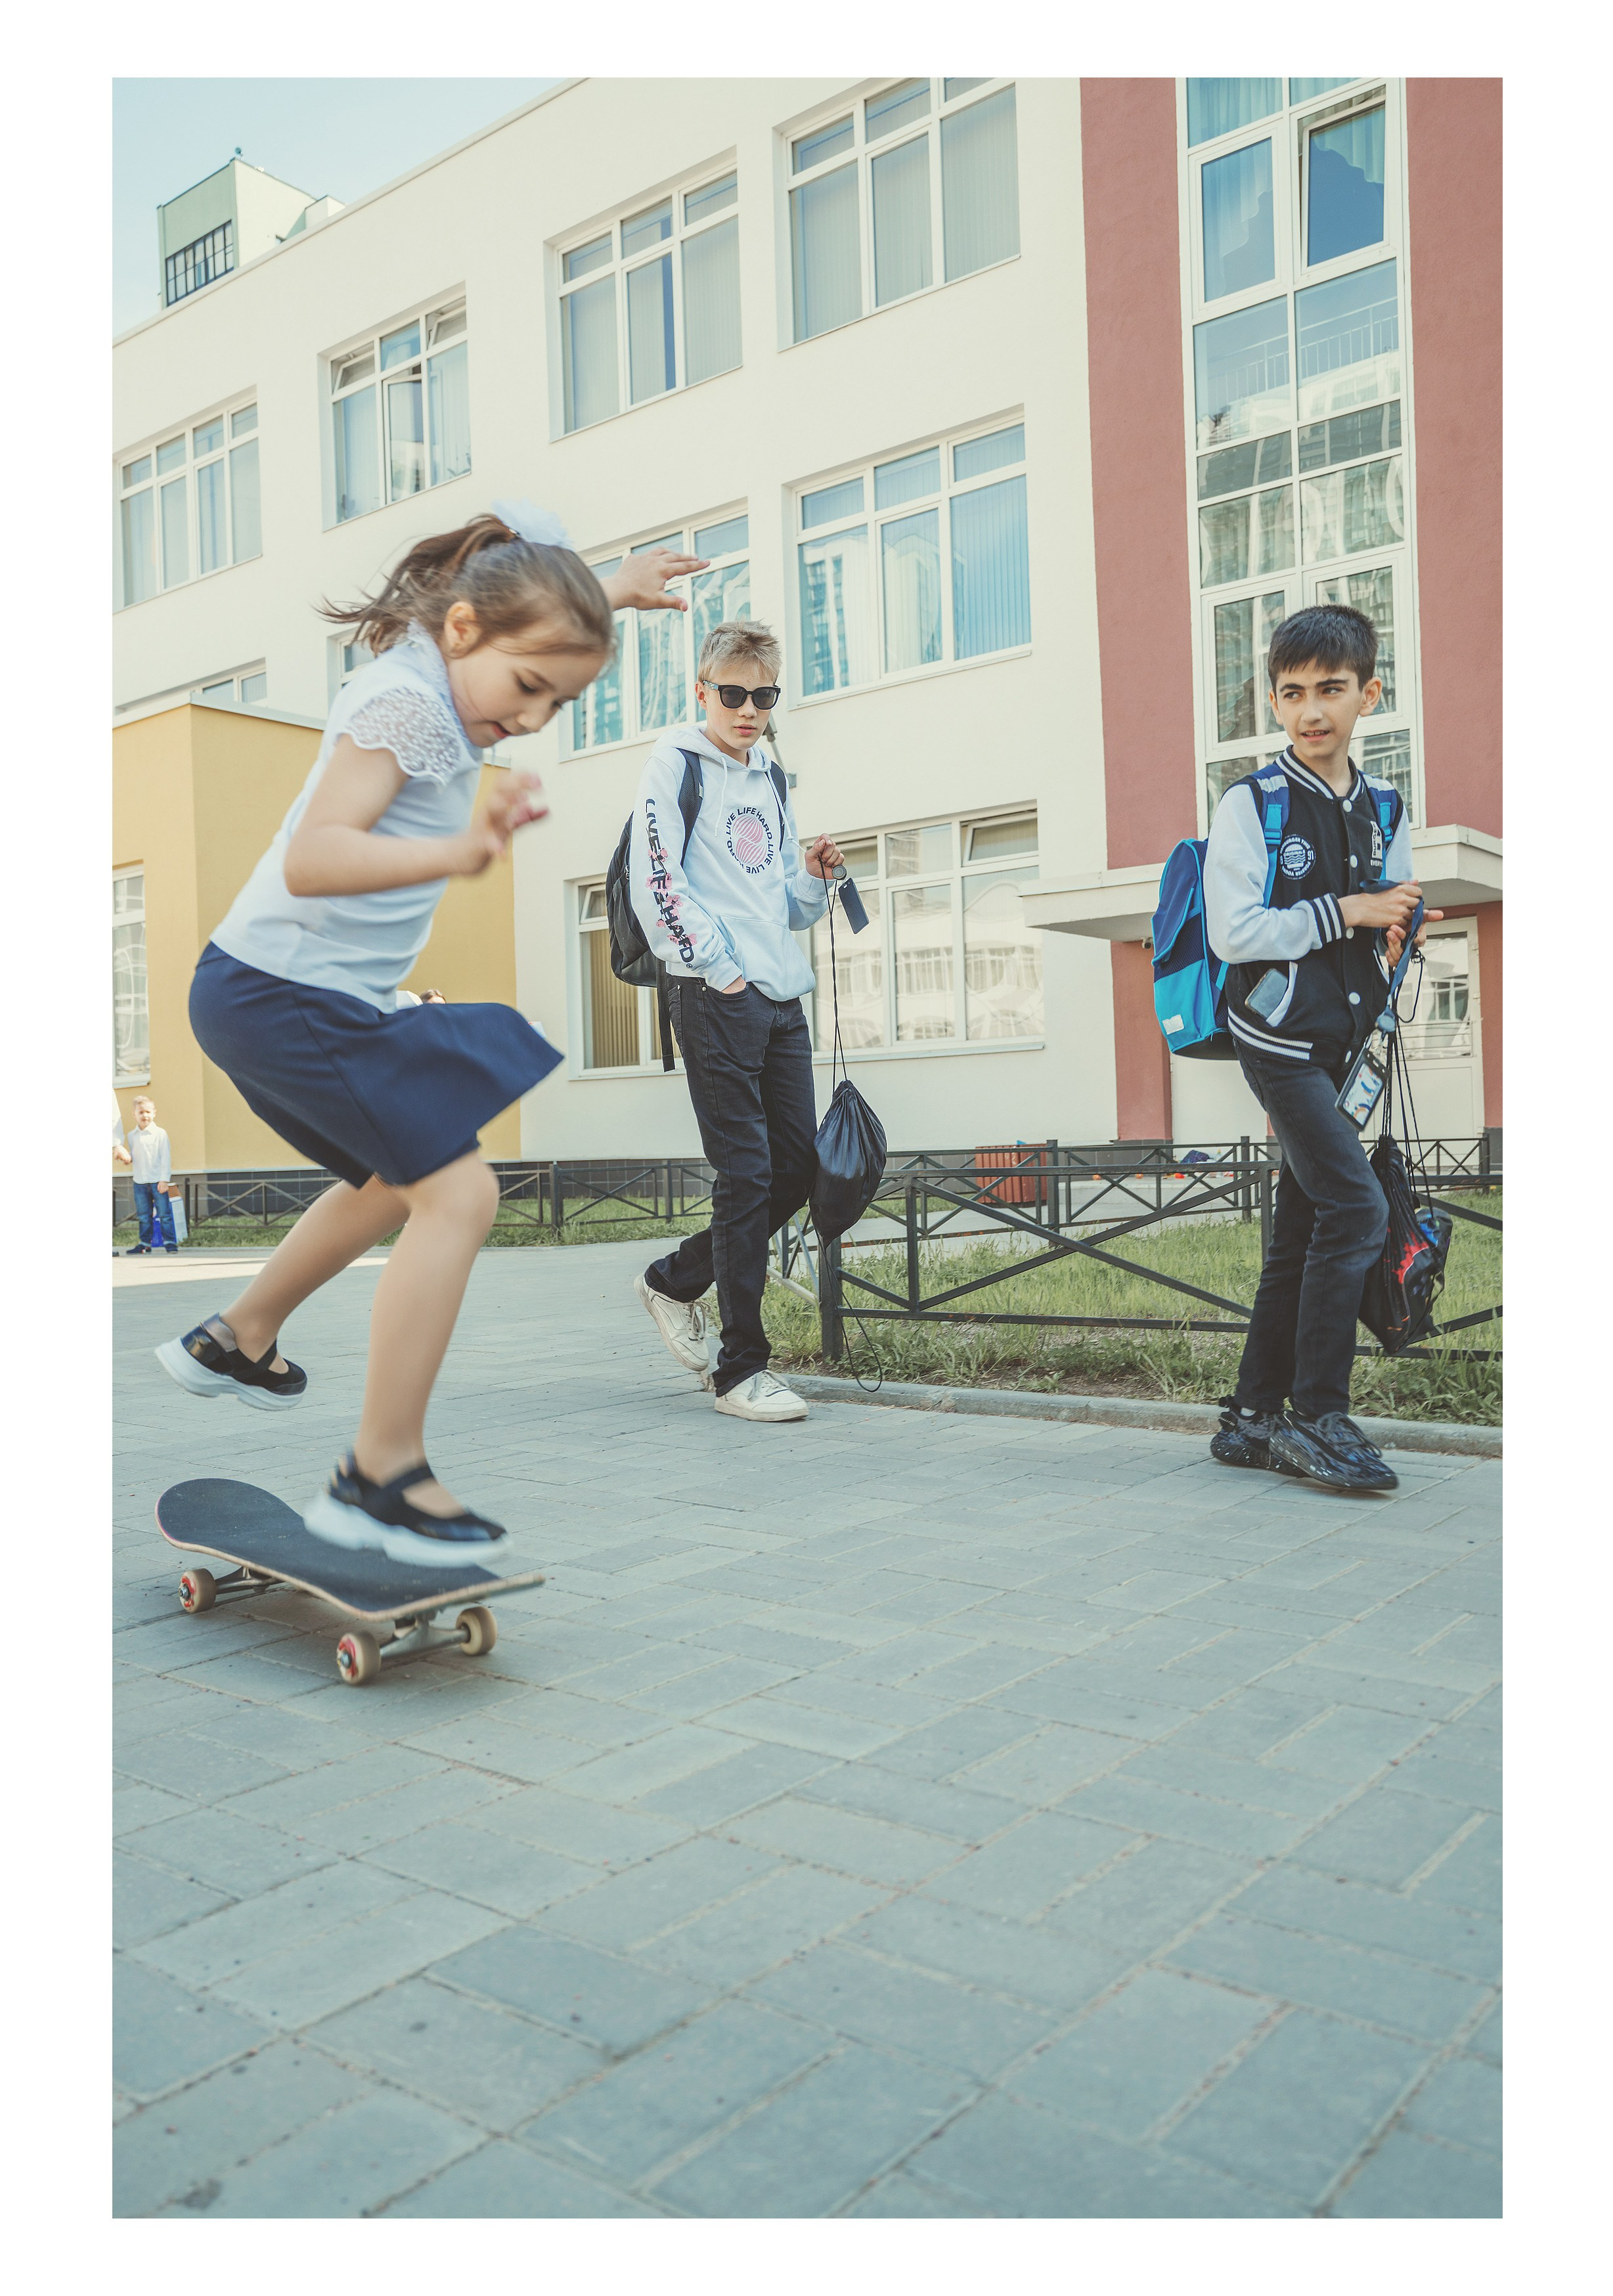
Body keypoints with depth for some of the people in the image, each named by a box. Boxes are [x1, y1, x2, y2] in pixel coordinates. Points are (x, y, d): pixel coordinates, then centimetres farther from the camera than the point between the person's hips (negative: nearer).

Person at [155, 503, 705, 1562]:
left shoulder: (436, 672, 10)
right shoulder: (405, 702, -19)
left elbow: (537, 603, 36)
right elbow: (312, 858, -33)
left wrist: (615, 590, 34)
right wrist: (458, 852, -47)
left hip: (280, 995, 11)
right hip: (284, 992, -11)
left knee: (397, 1180, 27)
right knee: (460, 1191, -17)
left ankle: (236, 1343, 43)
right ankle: (381, 1478, -12)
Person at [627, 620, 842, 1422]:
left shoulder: (770, 784, 22)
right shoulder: (676, 766, 1)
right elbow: (656, 887, -9)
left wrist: (813, 875, 3)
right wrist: (718, 969, -12)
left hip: (781, 997, 8)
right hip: (714, 995, -7)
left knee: (797, 1168, 6)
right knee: (746, 1175, -9)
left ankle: (675, 1280, 25)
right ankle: (740, 1370, -1)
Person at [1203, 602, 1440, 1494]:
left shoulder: (1384, 810, 12)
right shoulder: (1252, 803, -6)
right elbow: (1234, 932, -13)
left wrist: (1392, 945, -2)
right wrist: (1346, 914, -13)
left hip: (1342, 1047, 7)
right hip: (1280, 1042, -7)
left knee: (1302, 1235, 8)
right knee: (1354, 1209, -17)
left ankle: (1254, 1418, 17)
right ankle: (1319, 1415, -6)